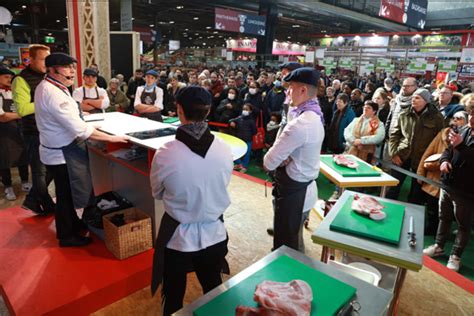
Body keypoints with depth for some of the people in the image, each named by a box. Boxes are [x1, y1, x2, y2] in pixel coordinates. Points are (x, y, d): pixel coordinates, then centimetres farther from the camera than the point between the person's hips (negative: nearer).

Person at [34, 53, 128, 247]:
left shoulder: (49, 86, 6)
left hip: (62, 149, 10)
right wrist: (111, 138, -25)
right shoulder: (53, 93, -27)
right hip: (61, 153, -10)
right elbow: (79, 129, -31)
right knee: (65, 195, 8)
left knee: (67, 193, 25)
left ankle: (73, 223, 44)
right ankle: (66, 236, 26)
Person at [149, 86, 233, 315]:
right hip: (214, 234, 2)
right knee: (213, 292, 26)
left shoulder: (165, 154, -22)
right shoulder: (224, 150, -15)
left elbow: (157, 194, -3)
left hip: (177, 237, -2)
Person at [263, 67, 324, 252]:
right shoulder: (314, 117, 5)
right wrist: (282, 160, -12)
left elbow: (270, 161, -22)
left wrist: (267, 162, 0)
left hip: (293, 192, -10)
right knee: (294, 240, 27)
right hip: (303, 189, 10)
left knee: (285, 245, 9)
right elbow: (285, 148, 8)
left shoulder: (301, 124, -28)